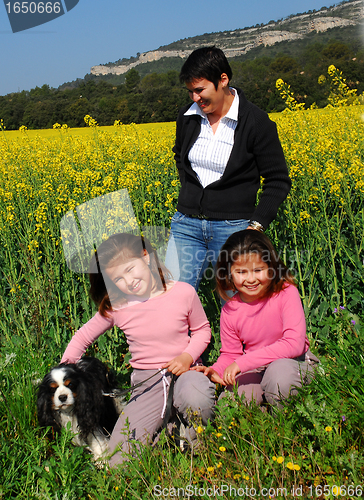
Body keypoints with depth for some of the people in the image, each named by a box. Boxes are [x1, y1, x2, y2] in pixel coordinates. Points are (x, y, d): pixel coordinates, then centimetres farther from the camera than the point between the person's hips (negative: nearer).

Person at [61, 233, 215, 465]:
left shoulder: (183, 293, -8)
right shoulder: (116, 308, -5)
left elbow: (202, 330, 8)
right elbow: (82, 338, 12)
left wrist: (188, 356, -11)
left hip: (183, 371, -1)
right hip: (147, 383, 1)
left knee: (195, 398, -39)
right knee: (117, 461, -15)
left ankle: (197, 443, -4)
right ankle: (165, 422, 11)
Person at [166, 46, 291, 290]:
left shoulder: (256, 122, -9)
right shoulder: (187, 117, 5)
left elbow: (279, 182, -3)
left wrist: (256, 225, -13)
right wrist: (191, 193, 13)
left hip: (232, 228, -4)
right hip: (187, 224, 4)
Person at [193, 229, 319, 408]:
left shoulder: (286, 293, -18)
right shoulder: (229, 311, -6)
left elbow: (294, 344, -26)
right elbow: (230, 354, 7)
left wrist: (242, 363, -28)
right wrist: (217, 370, -18)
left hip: (292, 361, -3)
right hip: (253, 371, 3)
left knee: (280, 369, -37)